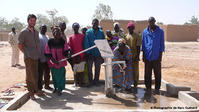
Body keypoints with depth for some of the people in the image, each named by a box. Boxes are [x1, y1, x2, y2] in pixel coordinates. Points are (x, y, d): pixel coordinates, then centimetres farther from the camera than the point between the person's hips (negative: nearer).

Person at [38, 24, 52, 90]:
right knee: (40, 74, 0)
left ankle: (47, 85, 28)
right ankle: (39, 87, 8)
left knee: (47, 73, 15)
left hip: (47, 59, 7)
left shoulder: (47, 37, 15)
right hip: (40, 59, -6)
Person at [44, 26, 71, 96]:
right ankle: (55, 87, 36)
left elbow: (66, 50, -2)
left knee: (61, 76, 1)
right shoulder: (50, 42, -8)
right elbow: (47, 53, -5)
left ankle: (59, 90, 14)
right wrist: (53, 60, -15)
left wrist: (68, 54, -26)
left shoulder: (63, 42, -7)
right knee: (54, 76, 14)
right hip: (53, 63, 0)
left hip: (61, 62, 0)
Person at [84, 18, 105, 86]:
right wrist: (88, 53, -11)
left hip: (98, 54, 1)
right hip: (90, 53, -1)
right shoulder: (88, 32, 2)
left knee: (97, 68, 8)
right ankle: (90, 81, 16)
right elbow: (86, 43, -3)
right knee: (89, 68, 4)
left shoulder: (101, 32, 6)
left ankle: (96, 81, 20)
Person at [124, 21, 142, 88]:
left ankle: (135, 84, 13)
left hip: (134, 57, -4)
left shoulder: (137, 36, -3)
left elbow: (138, 47, -6)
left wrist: (137, 56, -13)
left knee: (135, 71, 3)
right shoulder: (126, 36, 9)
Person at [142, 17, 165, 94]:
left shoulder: (160, 31, 2)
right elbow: (143, 44, 10)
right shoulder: (145, 32, 7)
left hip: (156, 56, -1)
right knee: (147, 73, 7)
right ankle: (148, 87, 19)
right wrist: (143, 55, 5)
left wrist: (160, 55, -3)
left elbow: (162, 44, 2)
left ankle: (157, 88, 15)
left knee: (157, 74, 4)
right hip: (147, 56, 2)